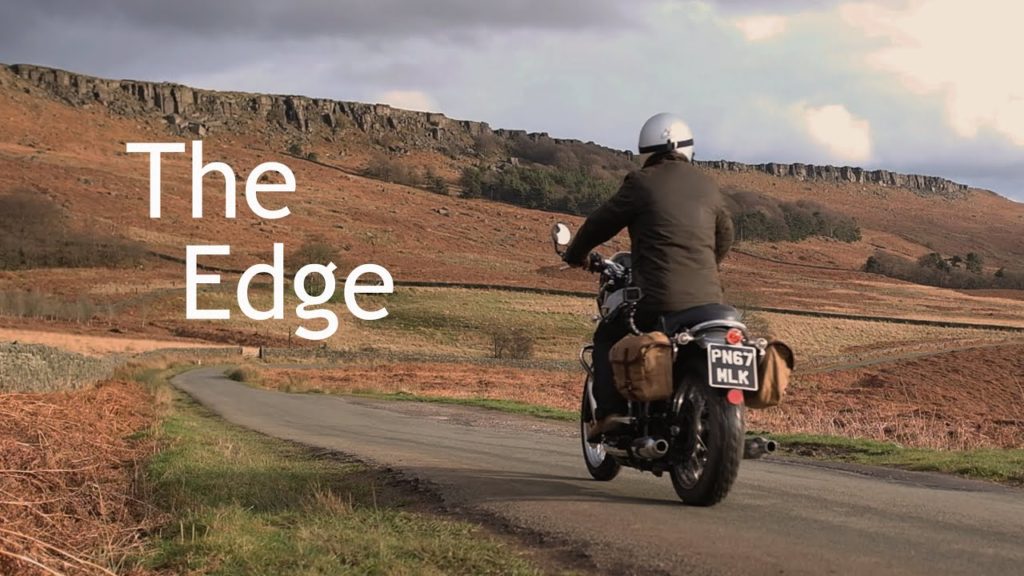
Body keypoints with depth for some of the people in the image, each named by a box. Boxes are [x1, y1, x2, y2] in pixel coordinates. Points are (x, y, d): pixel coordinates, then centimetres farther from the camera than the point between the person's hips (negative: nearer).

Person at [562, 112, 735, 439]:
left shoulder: (641, 183, 0)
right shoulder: (707, 186, 13)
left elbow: (602, 222, 7)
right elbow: (725, 235, 25)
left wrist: (575, 254, 25)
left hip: (656, 298, -4)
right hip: (707, 299, 4)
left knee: (607, 338, 17)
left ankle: (609, 412, 1)